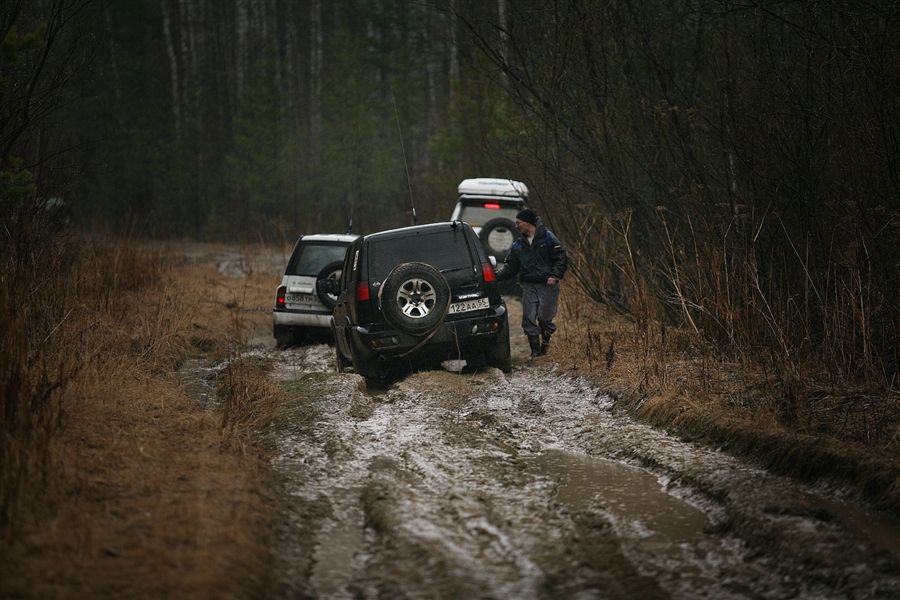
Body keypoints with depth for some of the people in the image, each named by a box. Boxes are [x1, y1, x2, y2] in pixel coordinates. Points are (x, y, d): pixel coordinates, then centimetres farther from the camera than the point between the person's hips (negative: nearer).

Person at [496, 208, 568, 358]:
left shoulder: (547, 237, -1)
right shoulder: (518, 244, 14)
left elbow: (560, 258, -2)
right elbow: (510, 267, 13)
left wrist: (555, 275, -15)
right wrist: (497, 276, -3)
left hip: (547, 285, -4)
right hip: (529, 286, 5)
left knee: (544, 316, -5)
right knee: (528, 318, -4)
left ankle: (545, 340, 21)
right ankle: (535, 349, 5)